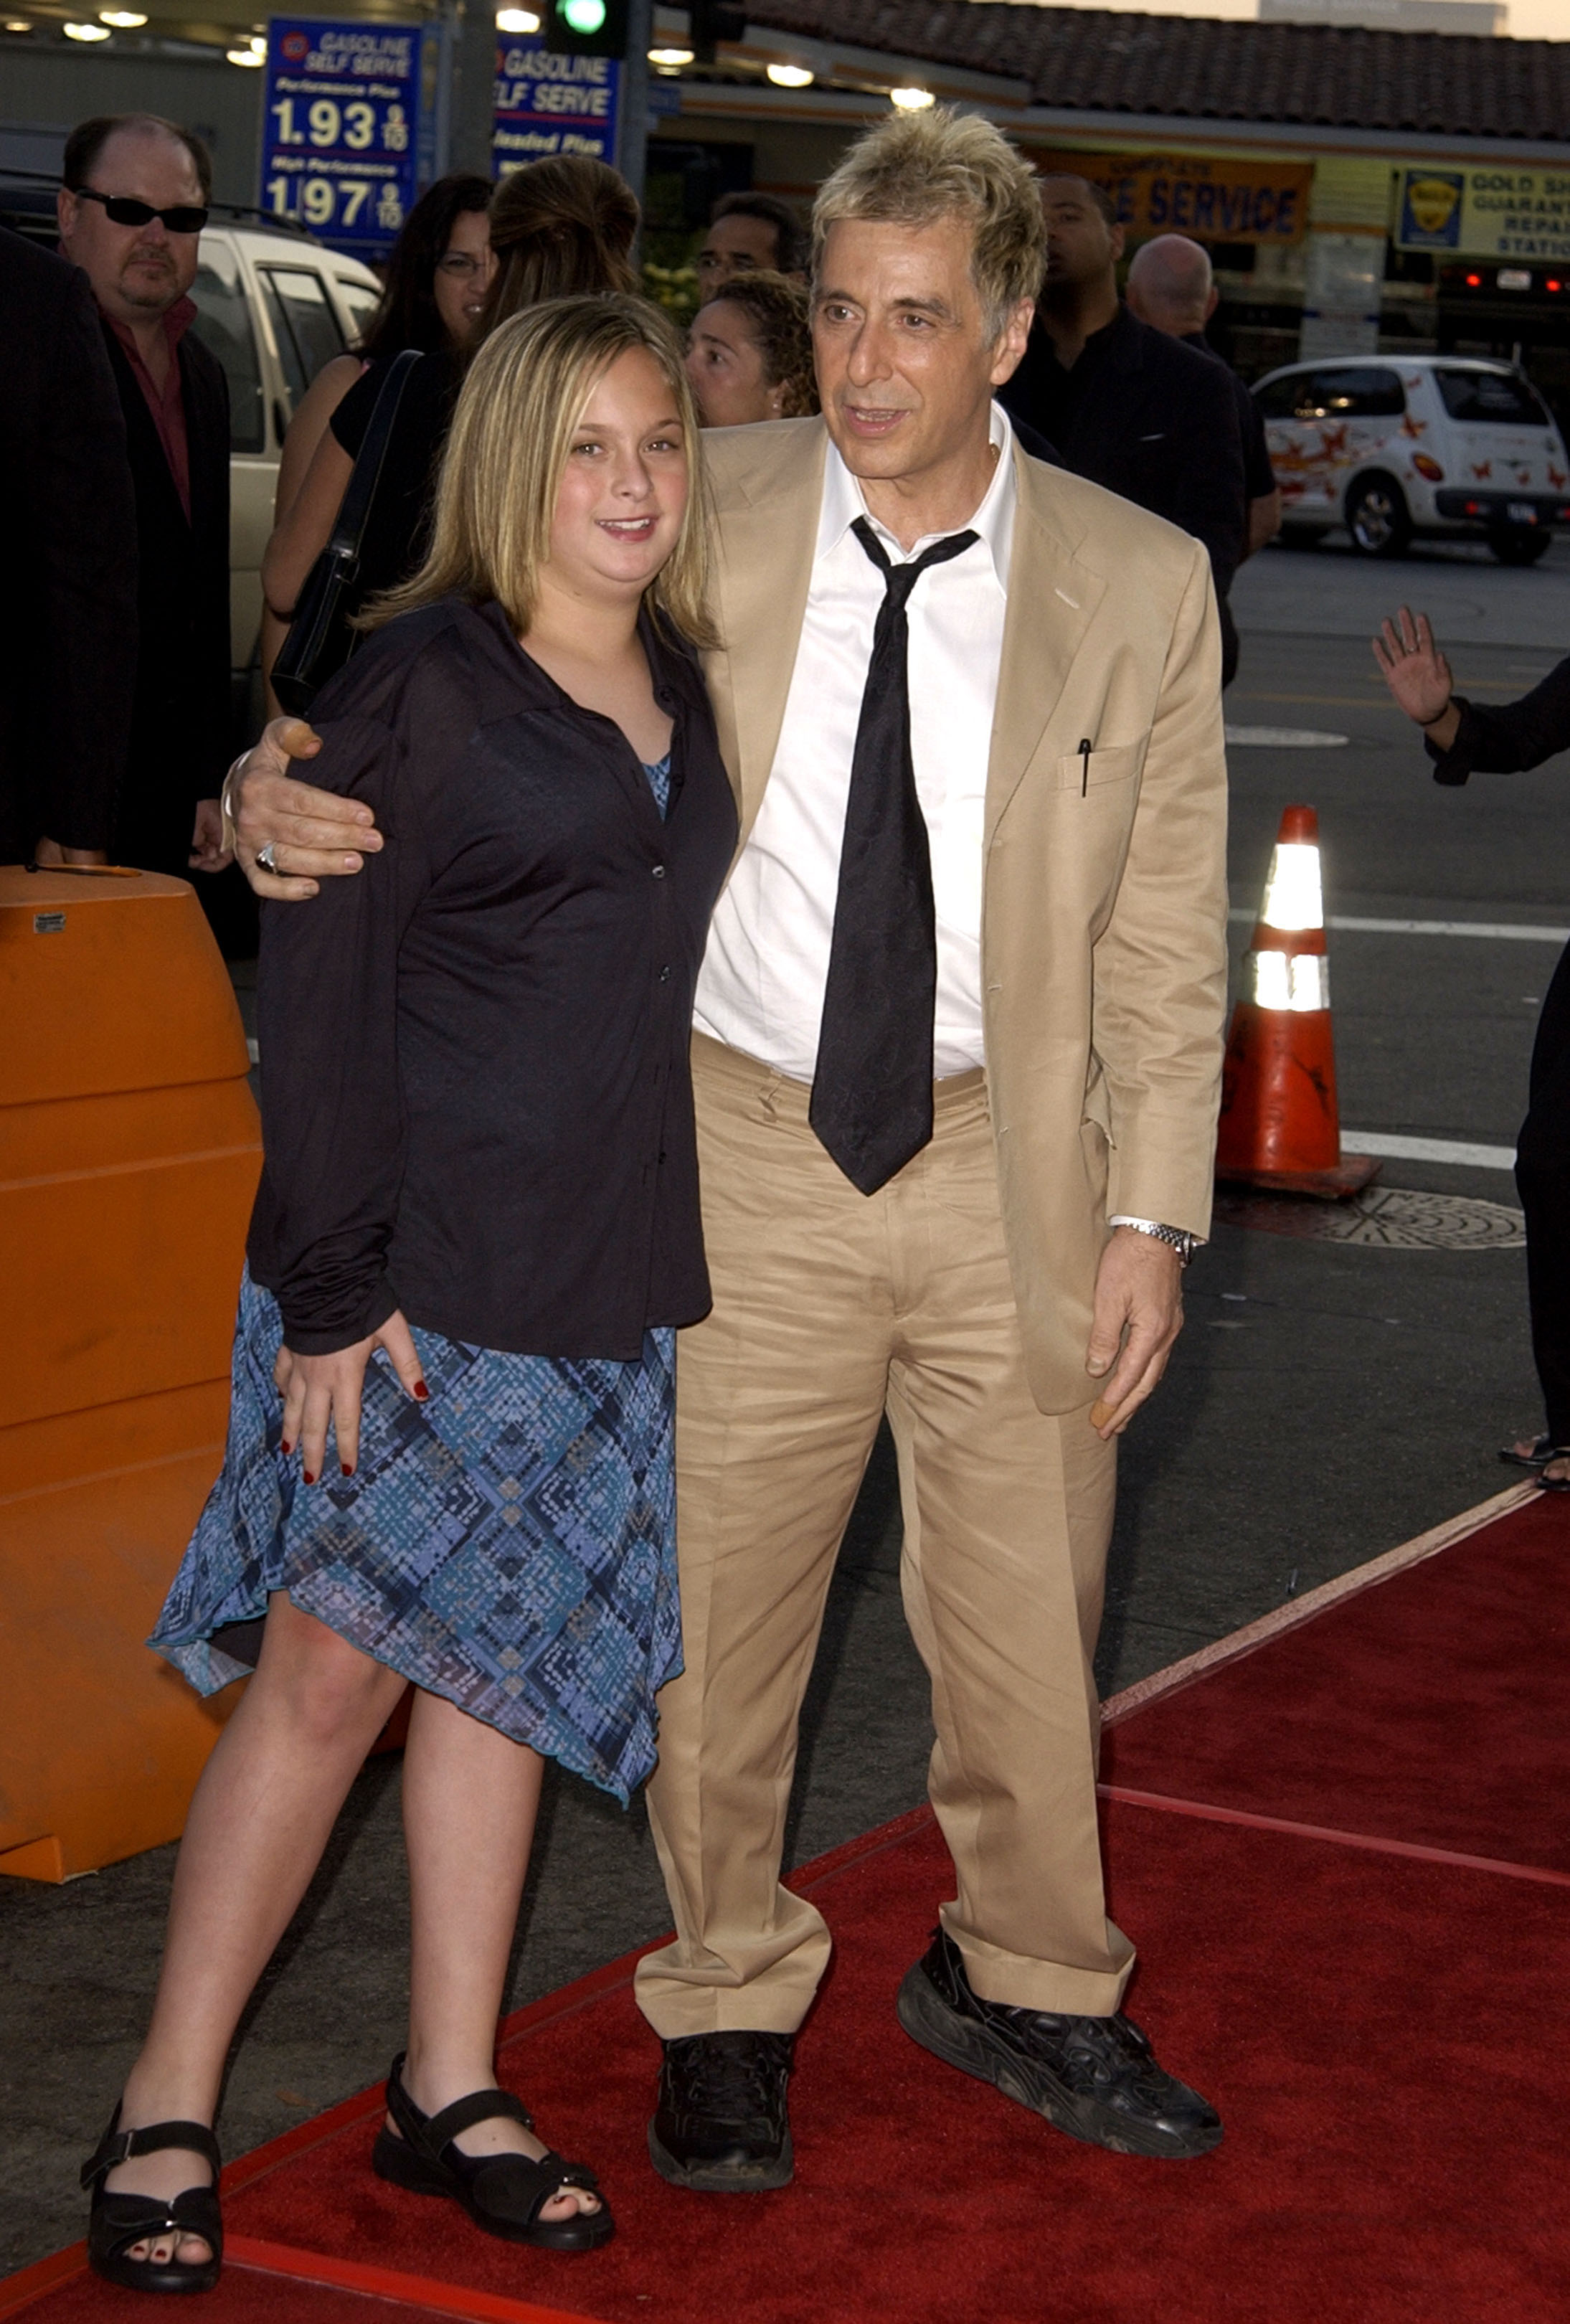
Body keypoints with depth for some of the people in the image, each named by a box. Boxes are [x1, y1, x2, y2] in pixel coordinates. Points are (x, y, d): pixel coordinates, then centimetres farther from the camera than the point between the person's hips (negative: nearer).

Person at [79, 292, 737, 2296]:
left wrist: (687, 1248, 13)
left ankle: (451, 2089, 22)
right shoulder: (418, 684, -9)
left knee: (498, 1660, 12)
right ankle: (167, 2115, 8)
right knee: (333, 1666, -4)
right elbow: (317, 990, -11)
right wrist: (332, 1285, -15)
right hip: (415, 1274, -6)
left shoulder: (690, 696, 10)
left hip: (608, 1284, 6)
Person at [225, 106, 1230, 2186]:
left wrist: (1152, 1216, -3)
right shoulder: (695, 518, -5)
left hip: (1013, 1163, 1)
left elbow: (1167, 941, 1)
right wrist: (287, 780, -21)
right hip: (746, 1152, 0)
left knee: (1027, 1620, 15)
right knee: (715, 1610, 9)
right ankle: (731, 2004, 32)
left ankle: (1024, 1984, 39)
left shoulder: (1142, 588, -3)